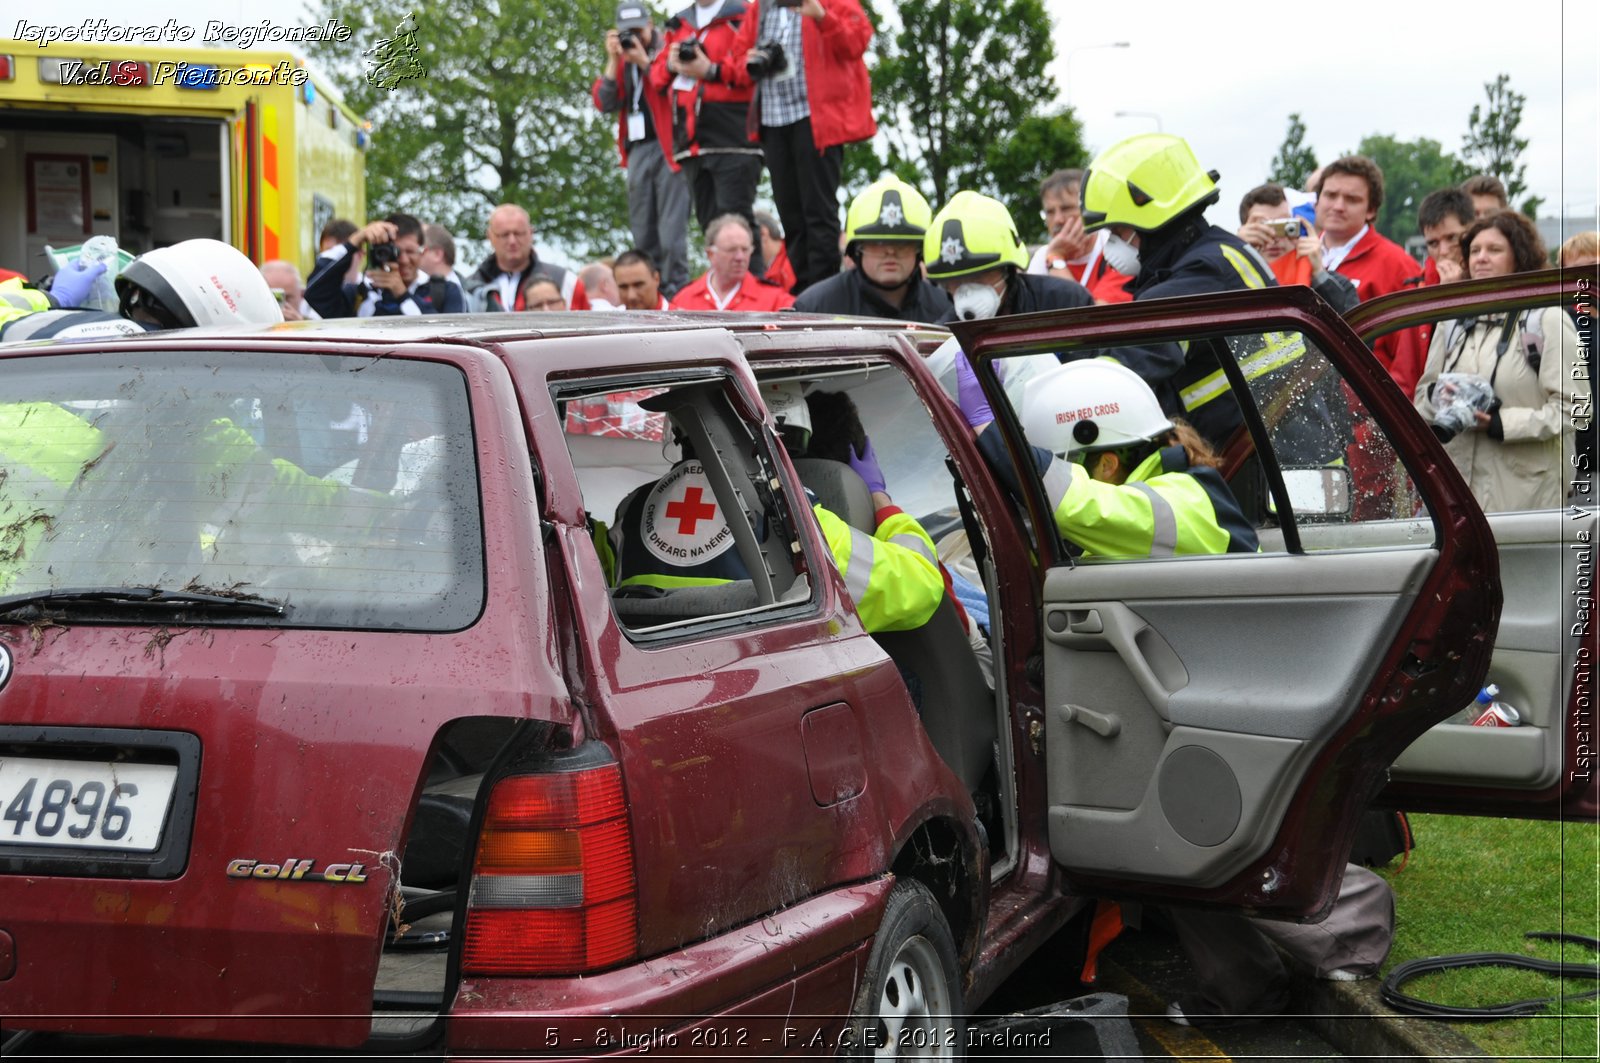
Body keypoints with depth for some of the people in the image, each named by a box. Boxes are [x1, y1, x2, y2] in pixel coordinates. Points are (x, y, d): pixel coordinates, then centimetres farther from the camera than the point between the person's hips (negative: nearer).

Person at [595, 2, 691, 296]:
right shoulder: (622, 61, 18)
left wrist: (644, 61, -11)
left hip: (667, 146, -6)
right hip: (637, 149, 6)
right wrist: (613, 60, 1)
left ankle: (676, 291, -10)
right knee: (642, 233, 6)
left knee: (671, 229, -11)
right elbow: (604, 104, 8)